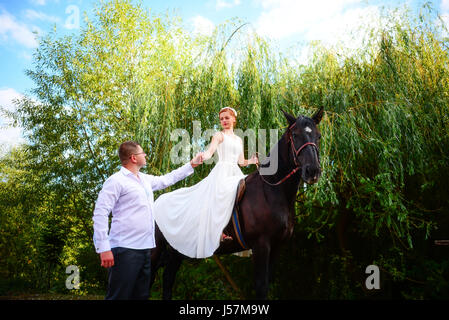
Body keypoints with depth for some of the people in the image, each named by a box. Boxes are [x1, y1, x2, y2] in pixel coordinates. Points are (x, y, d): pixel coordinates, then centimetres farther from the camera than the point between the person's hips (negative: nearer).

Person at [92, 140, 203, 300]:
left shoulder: (146, 179, 17)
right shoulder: (116, 181, -8)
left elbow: (168, 179, 34)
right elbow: (100, 214, -13)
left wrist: (191, 164, 37)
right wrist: (104, 249, -20)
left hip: (146, 249, 8)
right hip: (125, 250, -8)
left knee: (141, 295, 14)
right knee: (119, 295, -7)